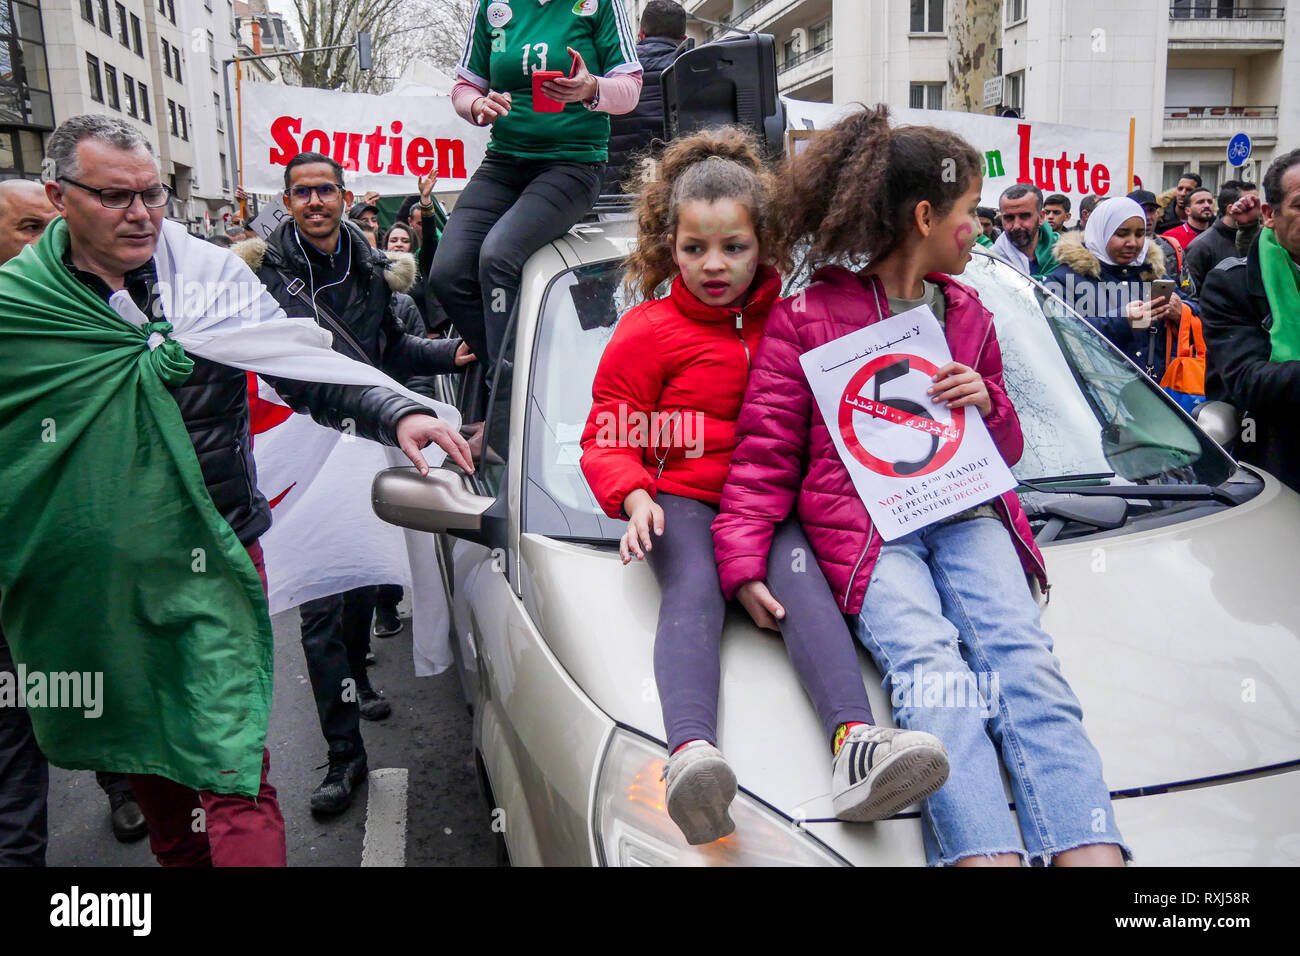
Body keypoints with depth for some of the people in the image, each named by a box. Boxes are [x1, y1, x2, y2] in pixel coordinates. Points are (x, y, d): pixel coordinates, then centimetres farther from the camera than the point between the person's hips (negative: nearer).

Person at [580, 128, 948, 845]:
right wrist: (634, 496, -19)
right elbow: (606, 438, 2)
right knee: (693, 589, -32)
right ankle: (691, 751, -55)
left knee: (801, 576, -29)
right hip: (683, 499, -2)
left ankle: (856, 747, -49)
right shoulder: (647, 332, 4)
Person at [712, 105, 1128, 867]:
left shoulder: (968, 315, 23)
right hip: (864, 525, -4)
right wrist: (745, 562, -13)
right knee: (931, 664, -30)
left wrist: (989, 404, 4)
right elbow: (766, 454, 2)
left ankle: (1091, 849, -34)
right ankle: (987, 850, -42)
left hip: (966, 516, 4)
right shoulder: (805, 319, 6)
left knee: (1024, 659, -22)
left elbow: (1006, 451, 29)